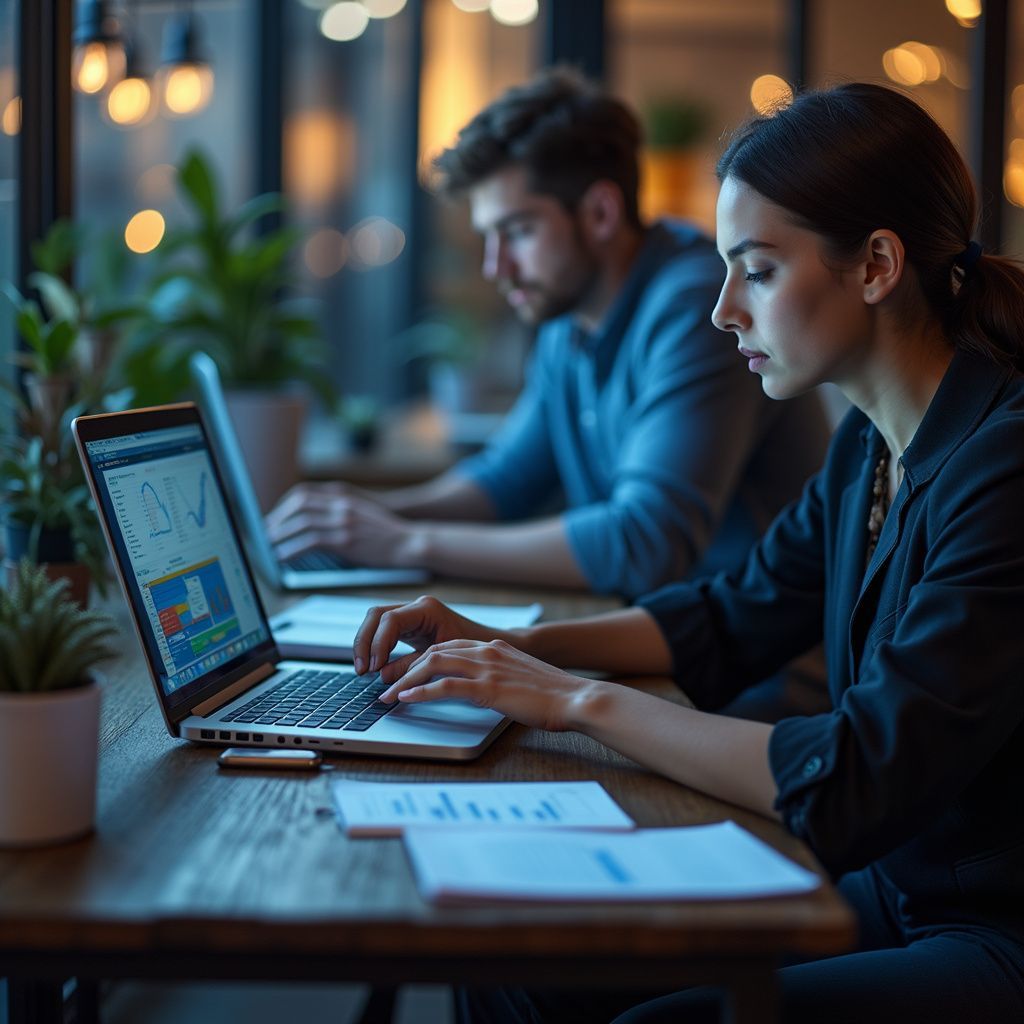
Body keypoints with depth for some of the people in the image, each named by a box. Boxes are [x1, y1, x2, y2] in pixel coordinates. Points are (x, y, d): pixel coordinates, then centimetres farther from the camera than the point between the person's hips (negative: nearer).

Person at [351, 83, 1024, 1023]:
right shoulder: (873, 444, 6)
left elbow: (852, 785, -27)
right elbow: (735, 619, 19)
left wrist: (583, 699, -19)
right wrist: (506, 648, 6)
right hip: (888, 891, 8)